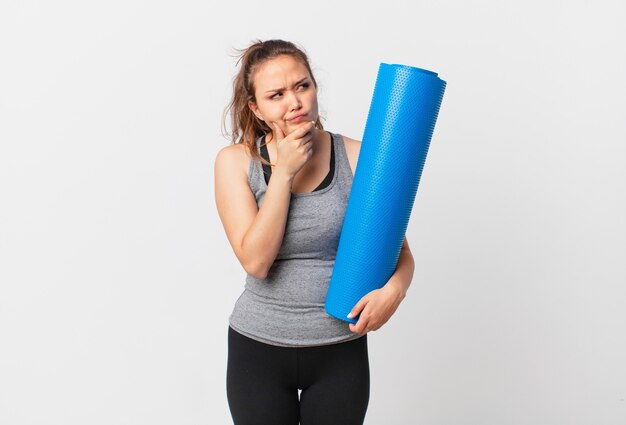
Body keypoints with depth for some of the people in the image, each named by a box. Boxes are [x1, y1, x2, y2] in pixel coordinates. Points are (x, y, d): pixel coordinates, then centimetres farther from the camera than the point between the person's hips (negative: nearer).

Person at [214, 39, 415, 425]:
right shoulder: (236, 162, -7)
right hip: (258, 349, 0)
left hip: (340, 351, 0)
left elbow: (400, 251, -3)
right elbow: (255, 261, -16)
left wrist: (395, 287, -24)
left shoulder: (356, 157, -8)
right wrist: (283, 172, -19)